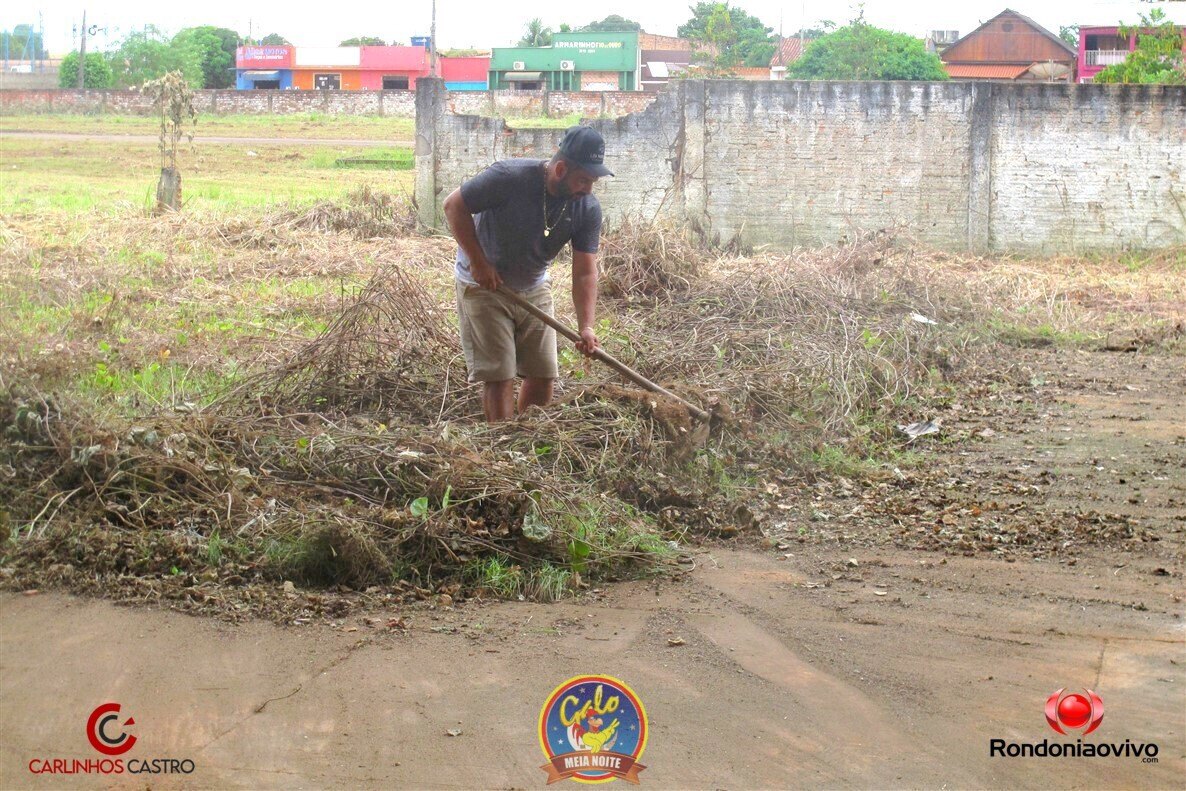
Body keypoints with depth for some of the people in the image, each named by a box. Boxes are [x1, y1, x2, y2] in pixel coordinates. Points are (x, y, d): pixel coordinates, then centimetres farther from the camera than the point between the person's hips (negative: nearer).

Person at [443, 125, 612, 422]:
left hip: (534, 289, 5)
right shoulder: (509, 178, -28)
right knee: (499, 375, -9)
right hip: (483, 286, -5)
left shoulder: (588, 209, -13)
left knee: (543, 375, 5)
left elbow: (585, 272, -14)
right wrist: (479, 262, -19)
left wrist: (586, 326, -27)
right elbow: (454, 205, -18)